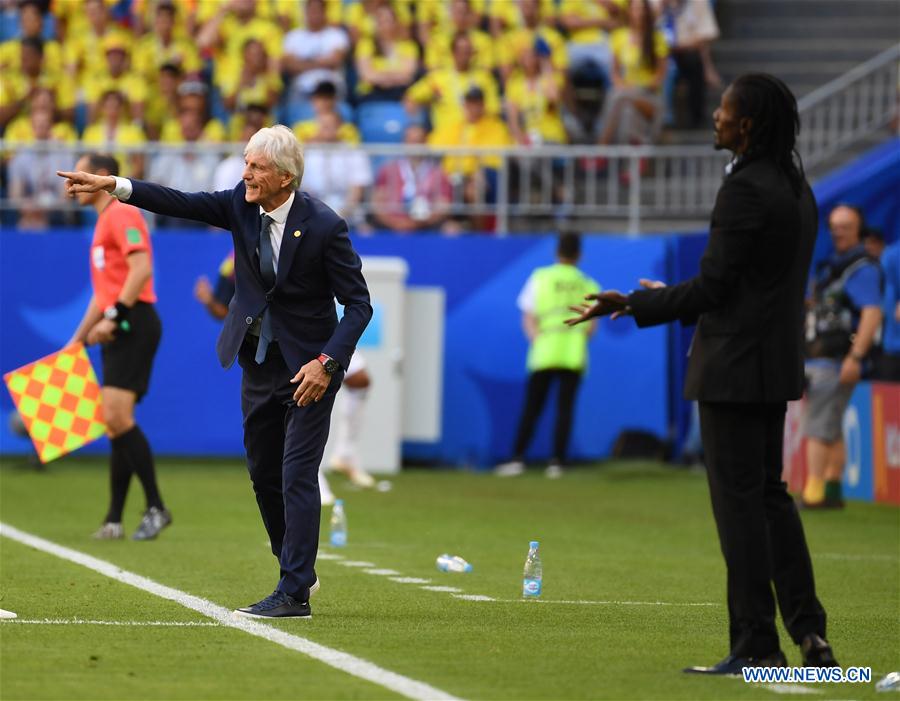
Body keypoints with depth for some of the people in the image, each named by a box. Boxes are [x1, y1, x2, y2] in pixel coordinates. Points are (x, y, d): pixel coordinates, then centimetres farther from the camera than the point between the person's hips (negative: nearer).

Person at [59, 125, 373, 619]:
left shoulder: (323, 227, -19)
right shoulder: (241, 206, -4)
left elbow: (358, 304, -15)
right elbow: (182, 204, -11)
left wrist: (327, 363, -24)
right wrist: (115, 186, -23)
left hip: (309, 367, -6)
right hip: (259, 361, 6)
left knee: (296, 476, -10)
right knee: (263, 474, 15)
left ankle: (294, 595, -8)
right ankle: (297, 570, 32)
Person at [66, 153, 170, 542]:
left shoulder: (121, 214, -7)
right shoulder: (104, 221, 23)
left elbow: (142, 268, -21)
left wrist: (113, 316, -23)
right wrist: (79, 339, 26)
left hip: (133, 322, -10)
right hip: (118, 331, 10)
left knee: (117, 416, -17)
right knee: (116, 423, 7)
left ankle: (156, 507, -13)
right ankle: (114, 520, 8)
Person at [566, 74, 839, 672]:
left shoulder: (746, 189, -18)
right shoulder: (795, 186, 12)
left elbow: (713, 287, -18)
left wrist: (632, 304, -10)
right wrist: (670, 298, 24)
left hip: (734, 366, -9)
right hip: (777, 362, 9)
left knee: (738, 499, -4)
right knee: (769, 494, 16)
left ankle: (757, 647, -2)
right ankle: (810, 633, 14)